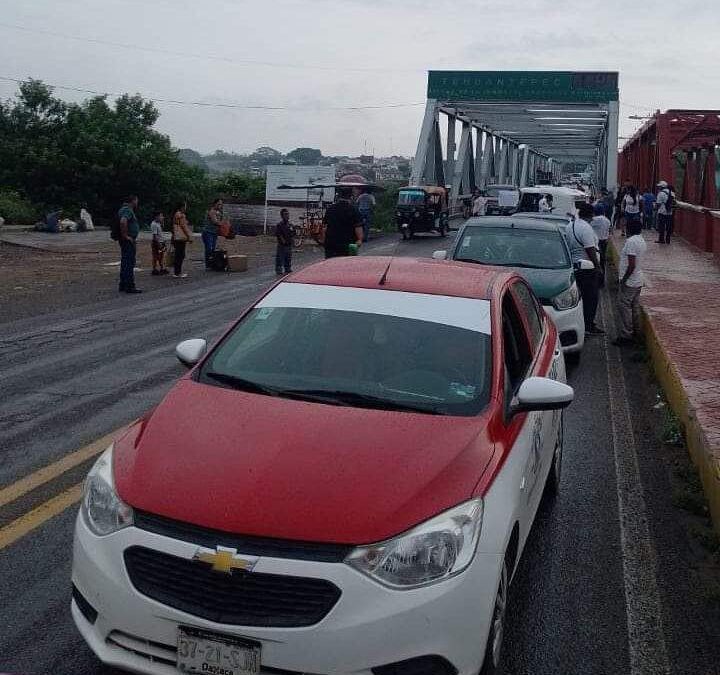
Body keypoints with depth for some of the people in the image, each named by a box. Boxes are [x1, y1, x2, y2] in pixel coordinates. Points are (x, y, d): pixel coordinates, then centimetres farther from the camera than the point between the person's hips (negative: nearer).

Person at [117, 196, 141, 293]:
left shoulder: (124, 209, 18)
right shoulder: (128, 210, -15)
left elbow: (122, 221, 33)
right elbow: (123, 222, -33)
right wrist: (125, 236, -25)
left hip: (127, 240, 11)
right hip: (128, 241, -11)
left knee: (125, 263, 14)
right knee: (129, 263, -9)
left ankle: (123, 285, 19)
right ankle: (130, 286, -9)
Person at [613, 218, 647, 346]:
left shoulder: (631, 241, -18)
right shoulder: (642, 241, 11)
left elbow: (631, 265, -23)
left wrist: (624, 279, -18)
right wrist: (621, 269, 24)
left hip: (629, 281, -10)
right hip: (638, 281, 10)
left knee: (624, 306, -6)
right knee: (635, 306, 15)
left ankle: (626, 335, -6)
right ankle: (636, 332, 22)